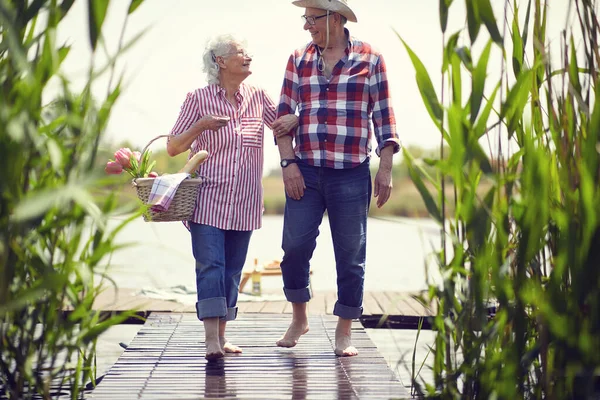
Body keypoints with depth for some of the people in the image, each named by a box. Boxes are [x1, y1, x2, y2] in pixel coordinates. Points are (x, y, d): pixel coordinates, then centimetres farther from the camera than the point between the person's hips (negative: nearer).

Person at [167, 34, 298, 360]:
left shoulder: (257, 97, 8)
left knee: (232, 269, 7)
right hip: (208, 200, -4)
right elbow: (173, 148, 1)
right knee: (210, 265, -12)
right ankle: (211, 341, -16)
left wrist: (294, 120, -3)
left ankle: (221, 336, 16)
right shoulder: (198, 99, -2)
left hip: (243, 203, 4)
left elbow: (282, 123, 21)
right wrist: (201, 125, -16)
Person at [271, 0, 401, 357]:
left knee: (351, 254, 4)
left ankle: (345, 331, 15)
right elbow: (285, 115, 8)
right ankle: (299, 320, 18)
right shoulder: (298, 60, 9)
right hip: (305, 172, 2)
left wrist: (385, 169, -4)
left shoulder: (369, 59, 2)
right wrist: (289, 163, -3)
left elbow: (384, 117, 2)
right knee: (294, 246, -3)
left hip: (351, 176, -2)